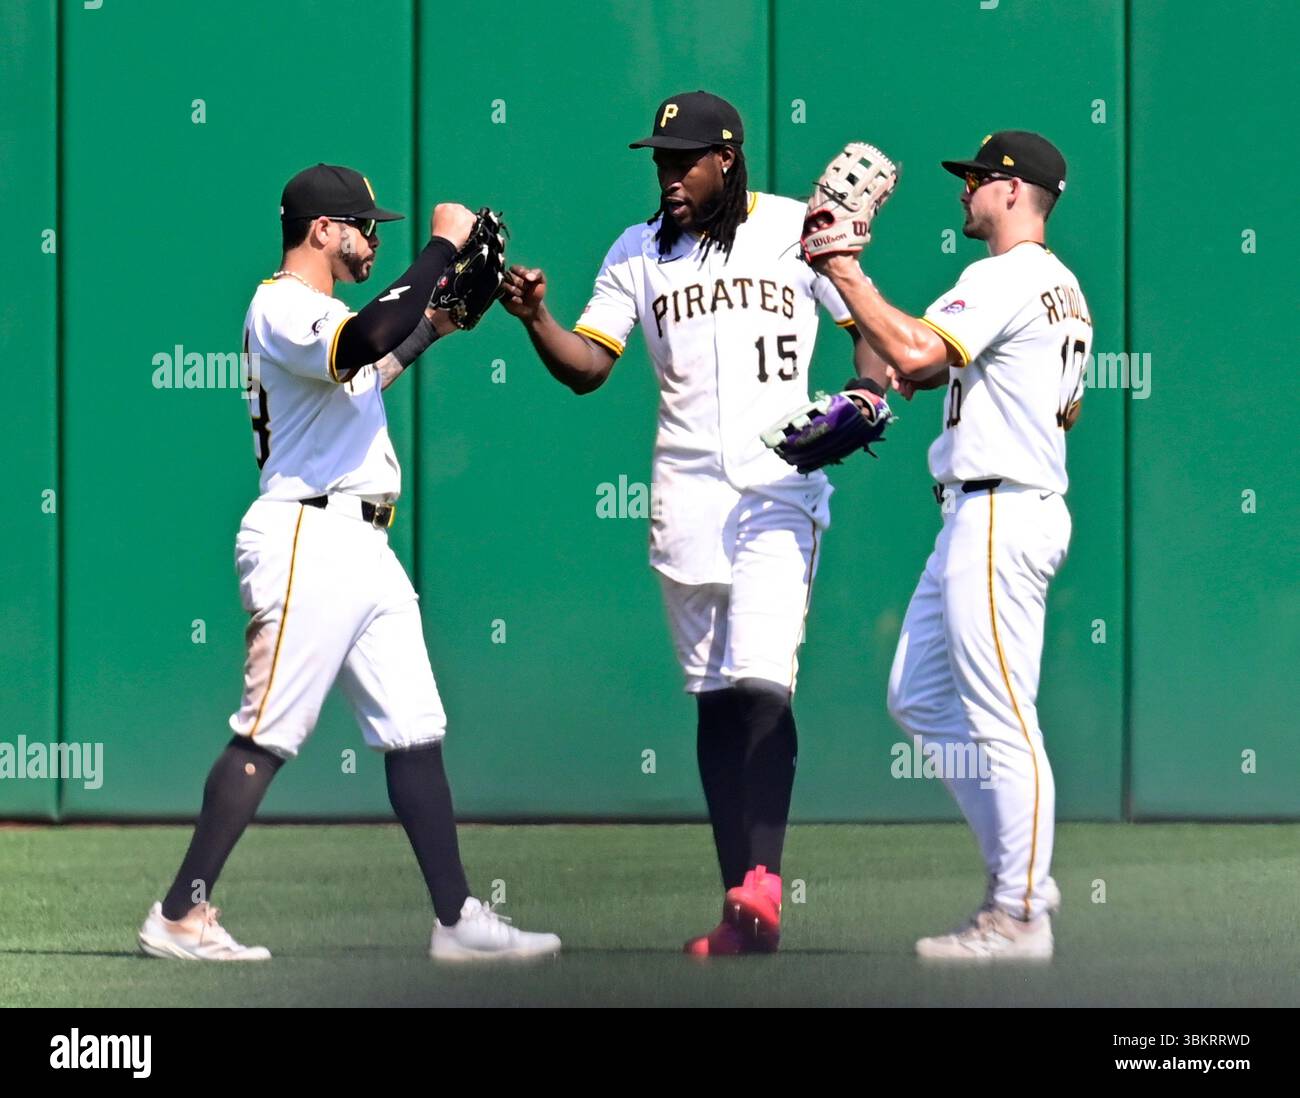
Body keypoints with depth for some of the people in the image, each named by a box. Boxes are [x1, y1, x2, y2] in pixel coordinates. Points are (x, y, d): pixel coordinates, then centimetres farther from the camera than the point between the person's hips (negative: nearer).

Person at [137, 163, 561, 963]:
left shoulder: (318, 312, 21)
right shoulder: (281, 309, -11)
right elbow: (366, 341, -31)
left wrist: (429, 330, 33)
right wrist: (444, 245, -24)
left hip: (363, 548, 10)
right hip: (307, 540, -10)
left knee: (416, 733, 6)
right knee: (267, 738, -10)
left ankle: (458, 919, 7)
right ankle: (180, 916, -7)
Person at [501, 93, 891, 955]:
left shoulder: (799, 230, 2)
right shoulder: (638, 253, 9)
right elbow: (589, 366, 4)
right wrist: (536, 318, -15)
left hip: (781, 487, -4)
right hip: (686, 492, 4)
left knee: (760, 682, -18)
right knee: (715, 698, 4)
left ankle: (763, 885, -26)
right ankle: (742, 905, 7)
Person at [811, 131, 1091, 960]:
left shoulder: (1006, 278, -14)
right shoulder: (1065, 287, 18)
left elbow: (912, 351, -27)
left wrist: (848, 277, -17)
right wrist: (946, 373, 26)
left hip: (1001, 515, -11)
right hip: (981, 515, 11)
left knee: (1001, 720, -8)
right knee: (922, 699, 15)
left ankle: (1019, 918, -6)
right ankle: (1023, 878, 16)